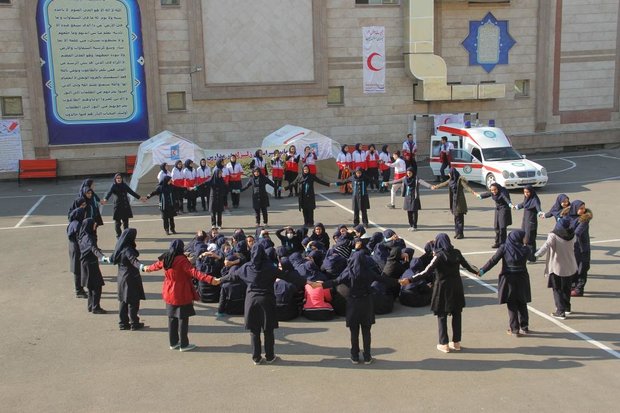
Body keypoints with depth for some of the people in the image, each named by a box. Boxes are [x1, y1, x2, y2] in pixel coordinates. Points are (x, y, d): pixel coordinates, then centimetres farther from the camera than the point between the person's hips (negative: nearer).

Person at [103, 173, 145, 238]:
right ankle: (118, 235, 6)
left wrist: (139, 198, 19)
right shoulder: (113, 186, -4)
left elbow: (131, 192, 17)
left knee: (126, 221, 8)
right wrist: (105, 199, -40)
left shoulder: (124, 185, 9)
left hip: (126, 206, 4)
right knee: (117, 221, -4)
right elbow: (109, 193, -20)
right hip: (118, 205, -4)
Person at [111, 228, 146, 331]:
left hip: (121, 278, 9)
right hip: (131, 279, -9)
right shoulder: (128, 250, -22)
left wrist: (106, 258, 44)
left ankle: (123, 323, 22)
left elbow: (112, 259, 21)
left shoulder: (120, 248, 4)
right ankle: (134, 324, 10)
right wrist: (141, 266, -58)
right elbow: (133, 260, -41)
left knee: (123, 301, 15)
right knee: (133, 302, 2)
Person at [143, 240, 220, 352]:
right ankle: (184, 344, 9)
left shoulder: (165, 259, 2)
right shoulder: (181, 259, -19)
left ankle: (173, 343, 25)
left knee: (172, 318, 16)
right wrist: (210, 279, -38)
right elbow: (193, 272, -30)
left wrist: (147, 268, 47)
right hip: (181, 294, -7)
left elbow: (156, 266, 23)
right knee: (183, 319, 2)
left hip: (169, 294, 7)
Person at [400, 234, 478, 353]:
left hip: (443, 288, -5)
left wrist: (410, 280, -25)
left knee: (442, 316, 7)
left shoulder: (439, 256, -16)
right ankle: (456, 343, 21)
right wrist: (478, 271, 32)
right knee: (457, 315, 13)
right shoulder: (456, 253, -1)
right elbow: (467, 266, 10)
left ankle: (444, 344, 10)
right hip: (456, 287, 5)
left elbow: (427, 272, -23)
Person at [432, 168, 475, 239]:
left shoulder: (460, 180, -14)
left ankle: (460, 233, 2)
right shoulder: (451, 180, 10)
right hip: (454, 201, 7)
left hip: (459, 201, -7)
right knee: (456, 217, 10)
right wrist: (435, 187, 39)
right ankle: (457, 232, 16)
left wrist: (473, 192, -42)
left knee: (459, 217, -4)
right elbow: (443, 184, 26)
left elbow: (467, 186, -26)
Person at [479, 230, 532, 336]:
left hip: (509, 280, -1)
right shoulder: (525, 249, -8)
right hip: (522, 279, 1)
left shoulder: (504, 248, -11)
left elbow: (493, 261, -12)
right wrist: (525, 244, 19)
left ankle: (515, 330, 10)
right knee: (522, 304, 17)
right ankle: (524, 327, 24)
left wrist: (482, 270, -7)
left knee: (512, 306, 8)